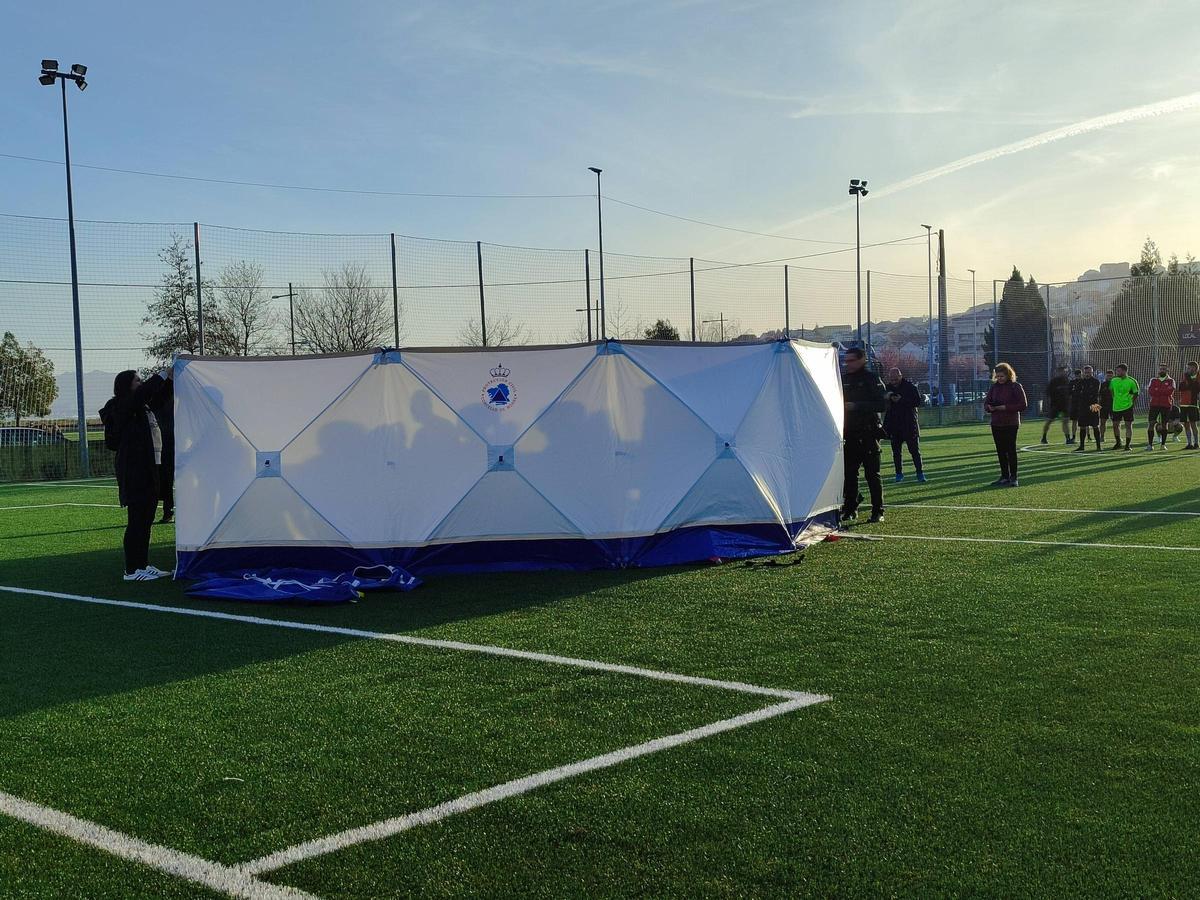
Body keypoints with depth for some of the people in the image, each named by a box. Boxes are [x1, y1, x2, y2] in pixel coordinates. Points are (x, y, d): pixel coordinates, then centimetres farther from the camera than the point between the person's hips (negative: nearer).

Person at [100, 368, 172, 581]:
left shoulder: (140, 408, 19)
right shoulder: (123, 406, -12)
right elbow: (145, 391, -24)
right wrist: (165, 375, -21)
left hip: (147, 469, 10)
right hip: (133, 470, -10)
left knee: (146, 518, 14)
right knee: (137, 519, -8)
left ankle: (143, 564, 23)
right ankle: (132, 570, -4)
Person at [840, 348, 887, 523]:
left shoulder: (871, 378, -5)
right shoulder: (843, 378, 11)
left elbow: (881, 404, -13)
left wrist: (856, 406, -18)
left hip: (868, 434, -5)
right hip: (850, 434, 5)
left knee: (872, 474, -1)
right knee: (849, 473, 6)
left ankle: (878, 511, 5)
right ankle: (850, 509, 13)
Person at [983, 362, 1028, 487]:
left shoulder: (1015, 387, -6)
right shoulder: (994, 387, 10)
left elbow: (1023, 405, -11)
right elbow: (986, 403, 14)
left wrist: (1006, 407, -18)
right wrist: (989, 407, -10)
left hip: (1011, 424, -5)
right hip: (996, 424, 5)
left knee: (1011, 450, -3)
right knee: (1001, 451, 8)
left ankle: (1013, 478, 2)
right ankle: (1004, 477, 16)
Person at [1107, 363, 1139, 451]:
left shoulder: (1132, 381, -7)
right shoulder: (1113, 380, 4)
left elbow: (1136, 393, 2)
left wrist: (1131, 402, -3)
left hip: (1127, 407, -4)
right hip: (1116, 407, 4)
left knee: (1128, 425, -1)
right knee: (1115, 425, 7)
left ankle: (1127, 444, 6)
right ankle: (1118, 443, 24)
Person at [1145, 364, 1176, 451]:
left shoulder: (1171, 381, 6)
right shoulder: (1153, 380, 10)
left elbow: (1170, 391, -13)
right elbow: (1151, 391, -7)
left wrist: (1157, 390, -11)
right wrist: (1164, 392, -13)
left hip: (1166, 405, -1)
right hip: (1154, 404, 1)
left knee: (1164, 424, 5)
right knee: (1151, 424, -7)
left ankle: (1163, 444, 12)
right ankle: (1150, 444, -5)